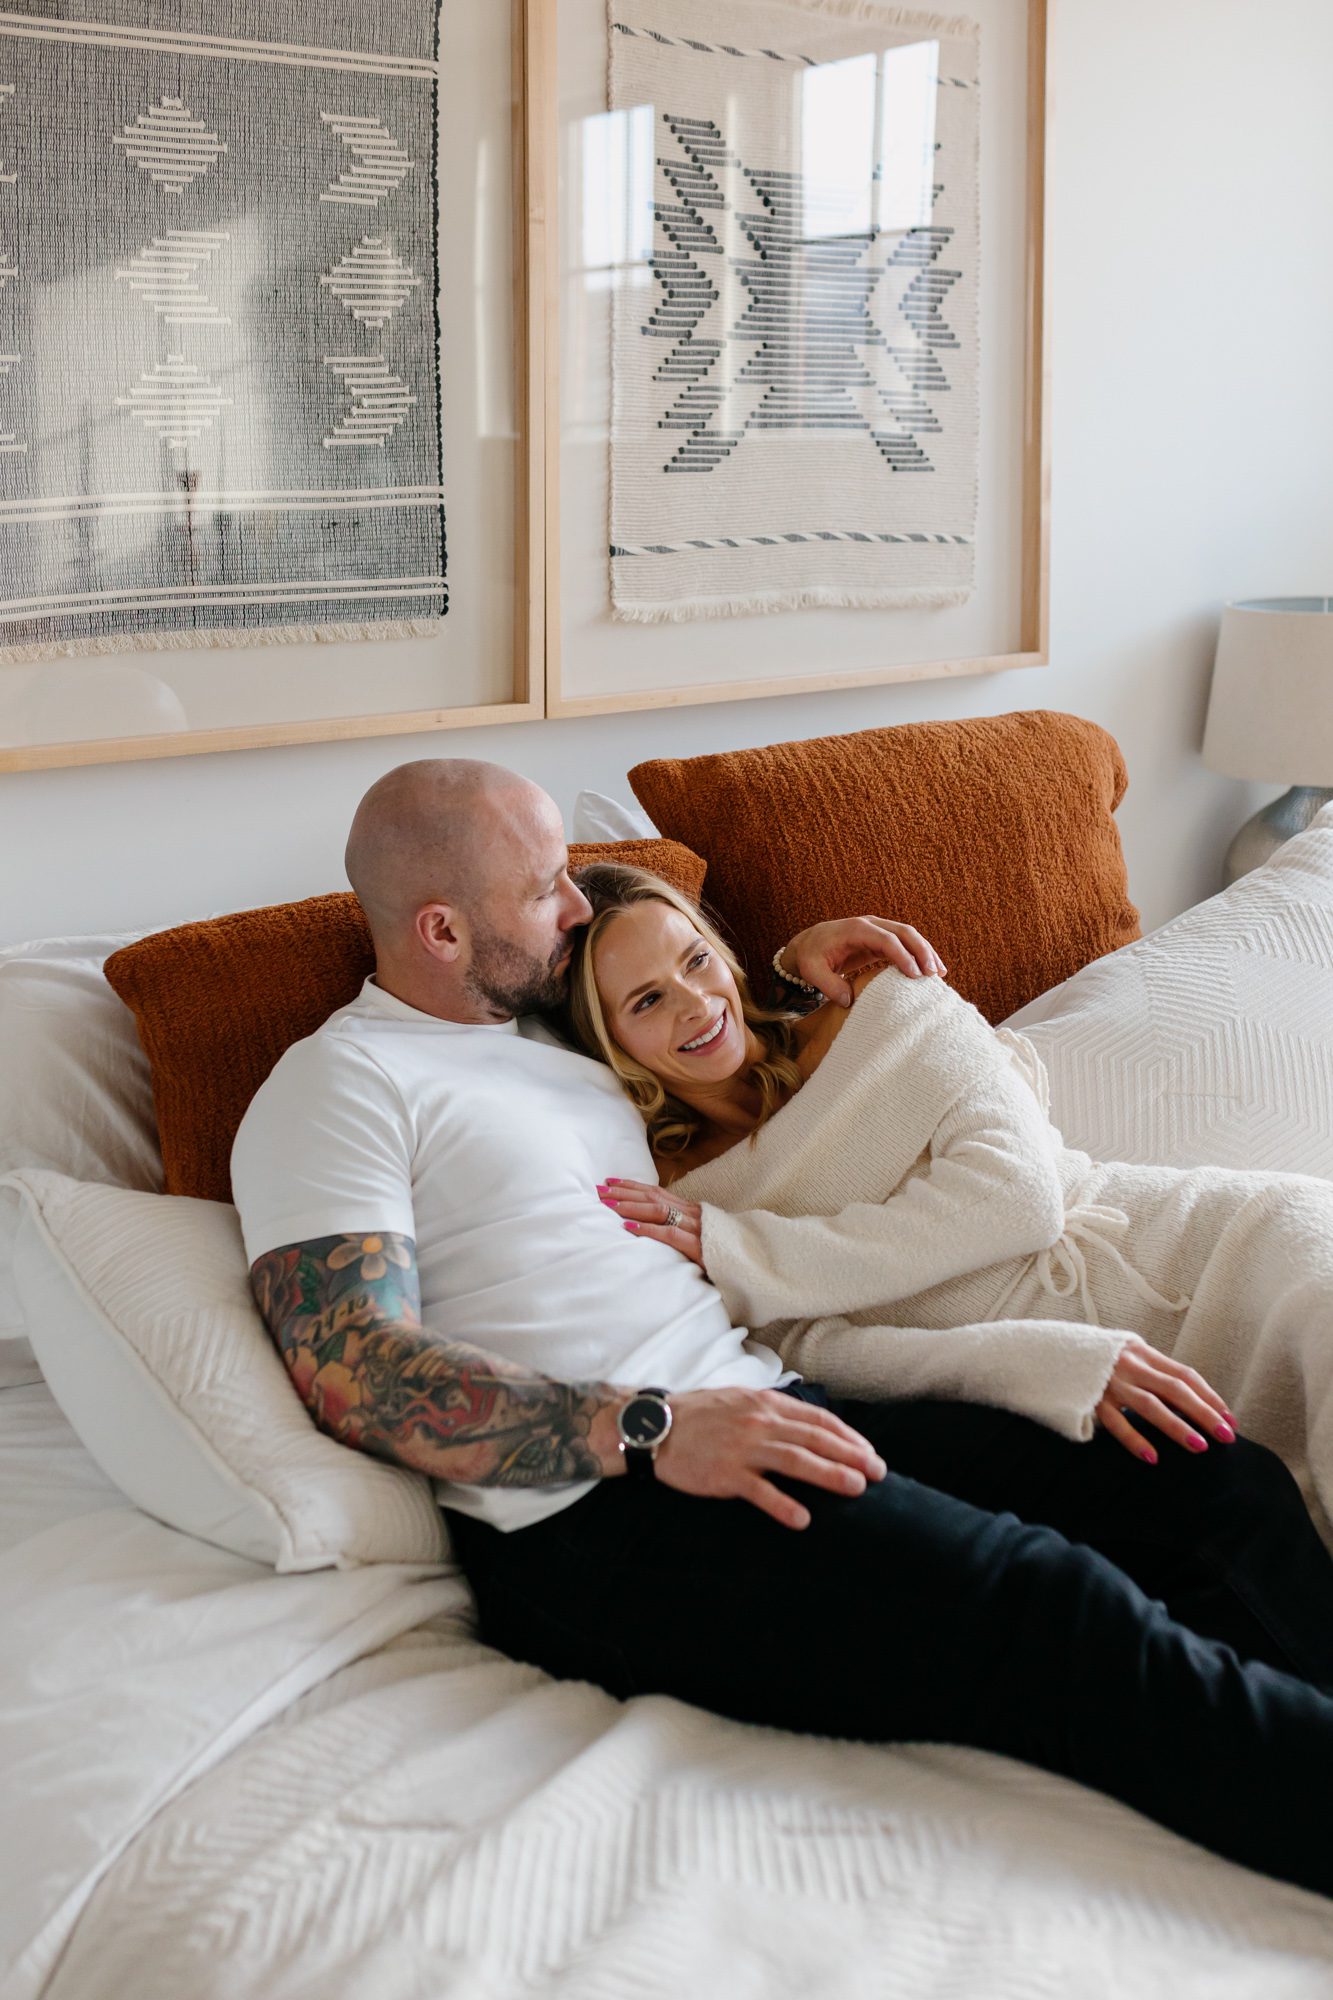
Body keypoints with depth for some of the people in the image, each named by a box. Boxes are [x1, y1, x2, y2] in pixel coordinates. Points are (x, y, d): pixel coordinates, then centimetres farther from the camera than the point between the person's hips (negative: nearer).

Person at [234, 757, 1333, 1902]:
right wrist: (648, 1427, -21)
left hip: (760, 1409, 9)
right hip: (593, 1514, -9)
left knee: (1219, 1488, -8)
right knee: (1054, 1616, -30)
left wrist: (792, 970, 26)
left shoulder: (552, 1036, 25)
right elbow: (356, 1377, -13)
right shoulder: (336, 1085, 0)